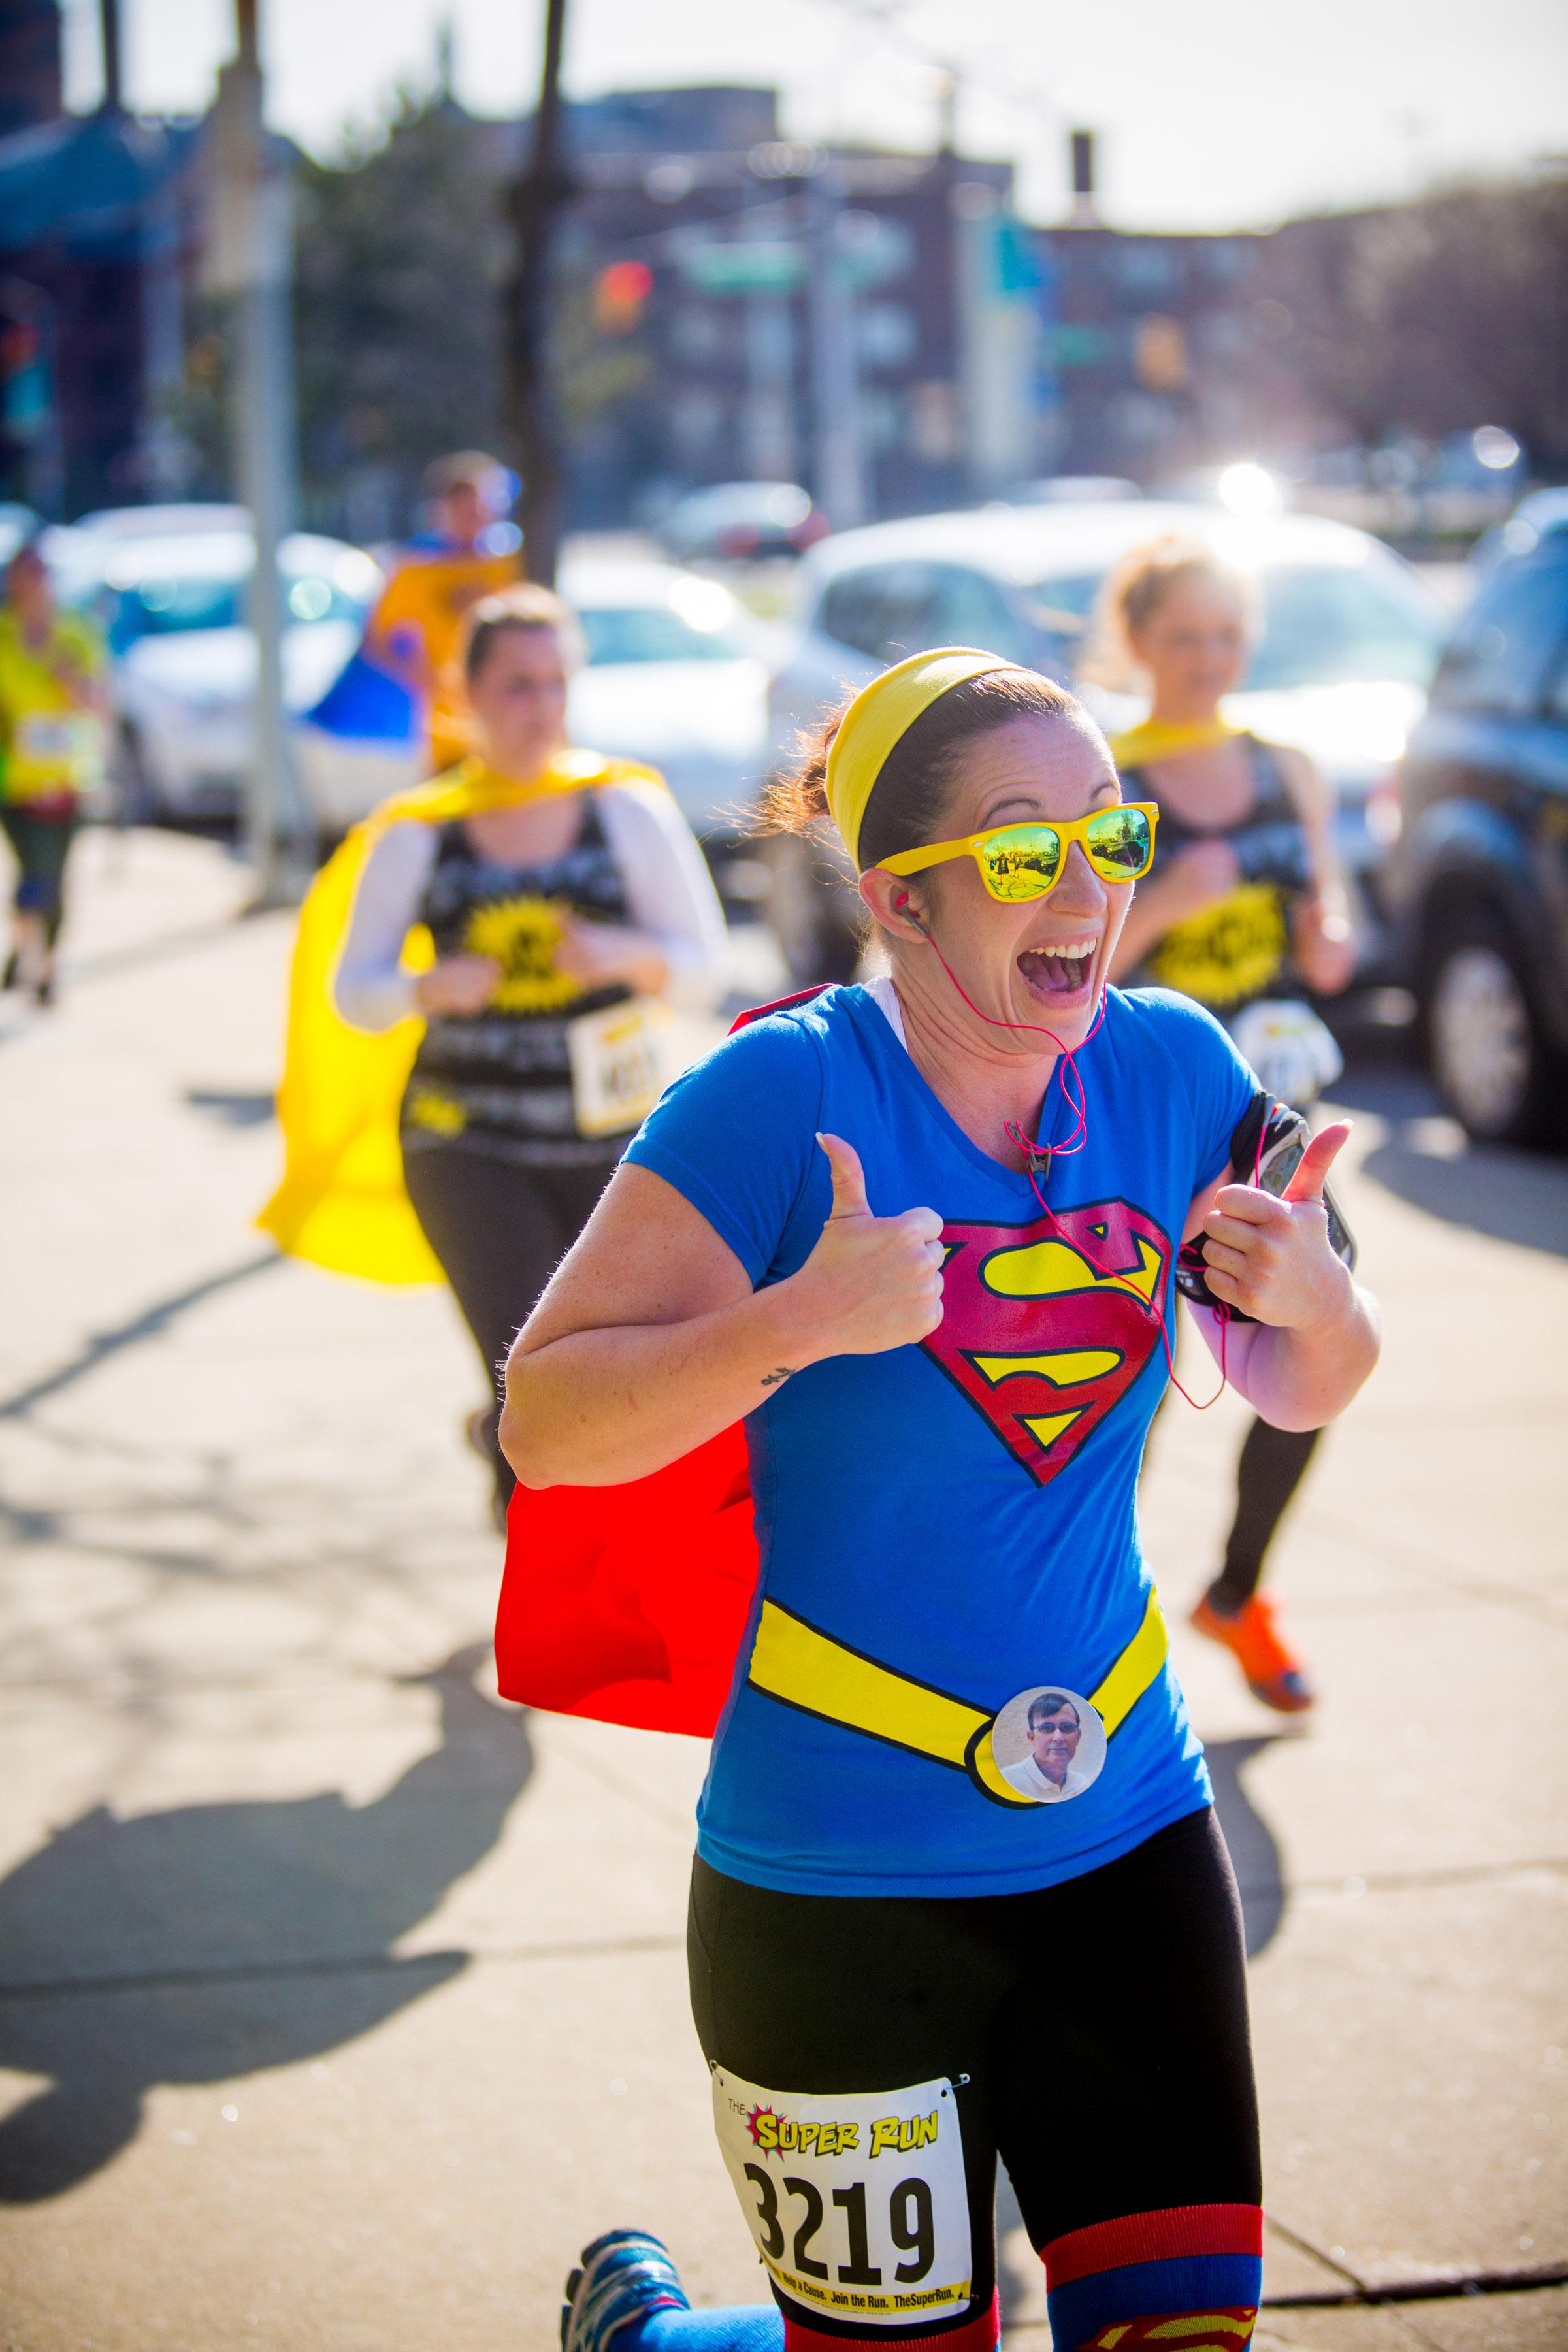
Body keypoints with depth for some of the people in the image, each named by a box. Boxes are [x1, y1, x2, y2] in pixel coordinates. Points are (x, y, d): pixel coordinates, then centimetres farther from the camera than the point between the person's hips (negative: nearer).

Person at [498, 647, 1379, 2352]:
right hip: (836, 1878, -5)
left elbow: (1301, 1391, 12)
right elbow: (544, 1425, -16)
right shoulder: (784, 1096, -16)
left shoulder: (1170, 1068, 0)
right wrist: (802, 1322, -30)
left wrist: (1309, 1295, -11)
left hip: (1126, 1834, 5)